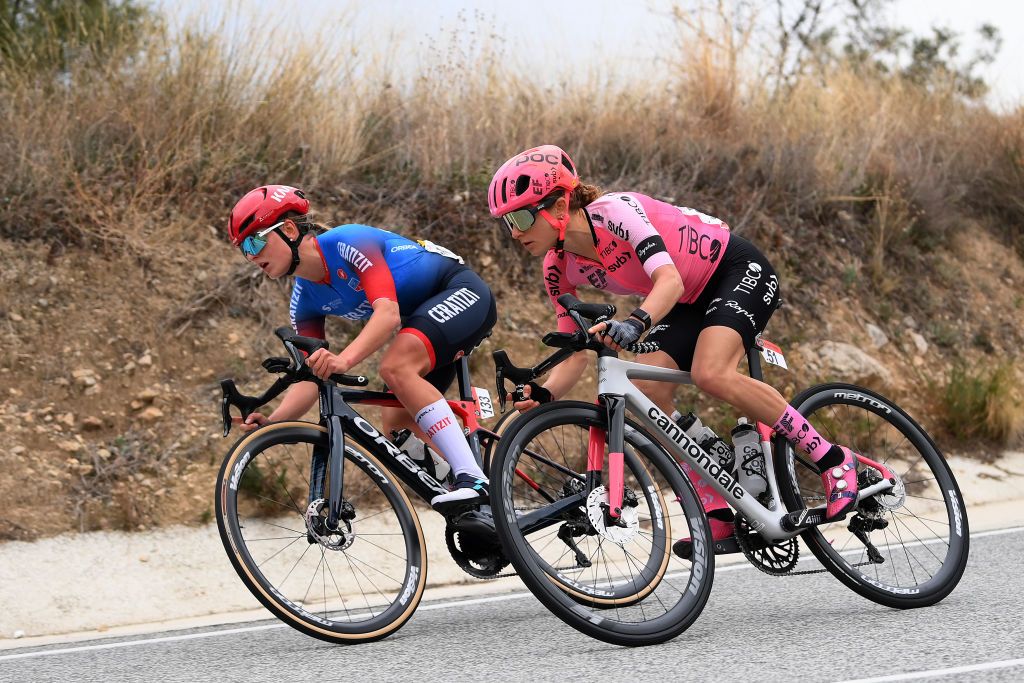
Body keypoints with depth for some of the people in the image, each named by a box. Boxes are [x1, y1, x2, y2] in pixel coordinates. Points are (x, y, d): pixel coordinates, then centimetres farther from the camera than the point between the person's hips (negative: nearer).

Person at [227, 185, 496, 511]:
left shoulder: (349, 243, -25)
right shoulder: (305, 299, -1)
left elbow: (388, 313, -37)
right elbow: (310, 377, -4)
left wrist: (343, 360, -53)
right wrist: (272, 421, -23)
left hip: (461, 290, -9)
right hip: (422, 317, 9)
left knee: (396, 366, -31)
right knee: (397, 424, 6)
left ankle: (473, 480, -35)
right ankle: (475, 515, 19)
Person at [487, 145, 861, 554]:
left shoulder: (614, 211, -30)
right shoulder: (560, 269, -8)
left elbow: (670, 280, -41)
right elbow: (575, 355, -6)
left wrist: (636, 322, -60)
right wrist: (543, 394, -26)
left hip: (739, 271, -7)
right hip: (693, 300, 8)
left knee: (710, 374, -30)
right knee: (647, 391, -14)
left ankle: (833, 460, -17)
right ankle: (719, 517, -7)